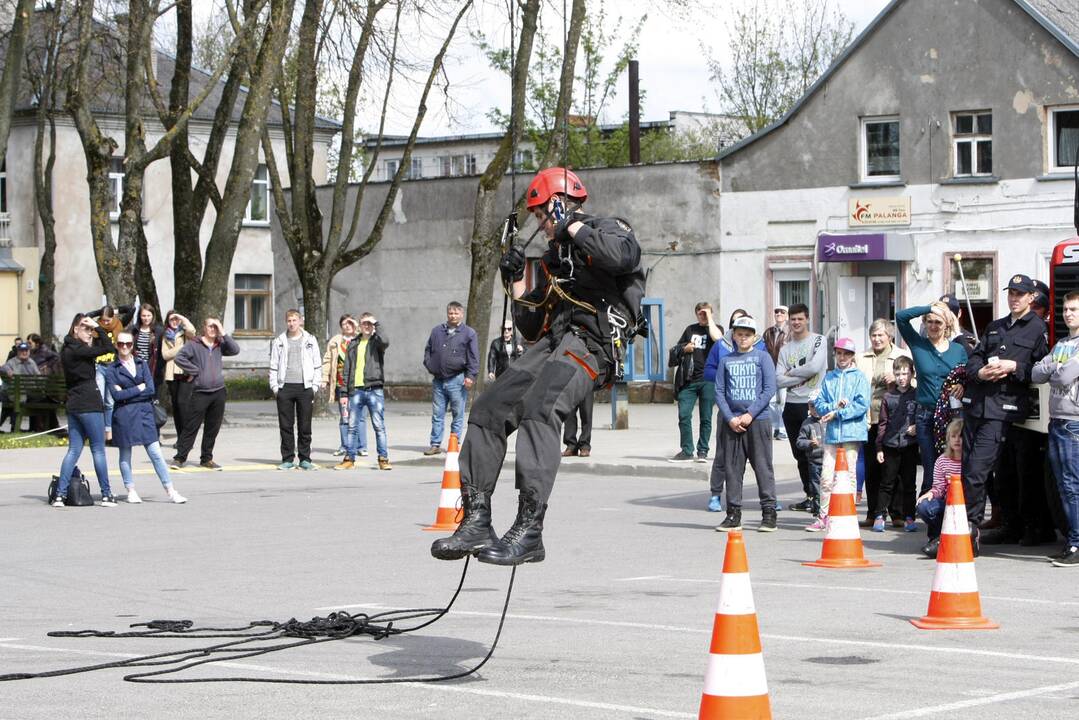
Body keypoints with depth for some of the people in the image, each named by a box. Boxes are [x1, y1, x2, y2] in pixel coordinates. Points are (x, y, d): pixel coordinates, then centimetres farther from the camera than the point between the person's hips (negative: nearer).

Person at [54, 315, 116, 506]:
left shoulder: (67, 350, 12)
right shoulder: (78, 350, -15)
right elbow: (109, 348, -18)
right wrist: (98, 328, -10)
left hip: (74, 405, 9)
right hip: (89, 405, -9)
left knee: (74, 449, 8)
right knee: (98, 449, -1)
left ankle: (60, 494, 0)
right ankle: (106, 494, 3)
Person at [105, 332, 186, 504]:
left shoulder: (142, 364, 11)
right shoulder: (111, 369, 2)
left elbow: (151, 390, -1)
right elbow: (117, 395, -10)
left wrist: (127, 393, -7)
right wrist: (139, 388, -6)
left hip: (144, 413, 2)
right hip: (123, 416, -2)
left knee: (156, 453, -2)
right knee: (125, 455, 5)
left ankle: (170, 491, -3)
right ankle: (131, 491, 15)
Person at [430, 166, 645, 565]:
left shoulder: (608, 229, 7)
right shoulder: (555, 257, 30)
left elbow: (622, 256, -22)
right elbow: (531, 328, 32)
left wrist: (573, 226, -8)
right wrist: (515, 283, 19)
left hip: (592, 342, -9)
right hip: (554, 341, 9)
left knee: (538, 408, -32)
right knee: (488, 410, -8)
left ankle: (528, 531, -39)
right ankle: (476, 521, -9)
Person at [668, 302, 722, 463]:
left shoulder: (716, 328, 6)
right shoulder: (690, 329, 16)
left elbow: (717, 337, -19)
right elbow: (675, 350, 25)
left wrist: (710, 319, -8)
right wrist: (684, 349, 3)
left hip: (708, 380, -3)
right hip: (688, 380, 3)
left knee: (706, 418, 2)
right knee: (684, 415, -1)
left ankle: (702, 451, 10)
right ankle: (686, 451, 7)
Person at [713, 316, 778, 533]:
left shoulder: (762, 357, 3)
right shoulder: (726, 360, 11)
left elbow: (769, 389, -3)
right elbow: (719, 392, 7)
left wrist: (750, 414, -10)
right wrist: (730, 418, -6)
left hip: (758, 420, -3)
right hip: (732, 421, 3)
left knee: (763, 466, -3)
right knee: (732, 468, 3)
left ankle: (769, 513, 0)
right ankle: (733, 513, 9)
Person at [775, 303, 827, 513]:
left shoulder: (818, 341, -1)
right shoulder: (785, 349, 12)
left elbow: (815, 367, -17)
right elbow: (779, 381, 2)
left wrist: (791, 372, -4)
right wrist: (802, 376, -9)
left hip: (812, 404, -6)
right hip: (792, 406, 6)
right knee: (800, 455, 11)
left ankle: (820, 497, -4)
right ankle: (810, 496, 20)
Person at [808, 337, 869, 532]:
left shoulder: (859, 377, 3)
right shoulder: (829, 377, 14)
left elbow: (862, 405, -8)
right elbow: (819, 404, 8)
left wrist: (837, 413, -11)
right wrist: (834, 406, -11)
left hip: (852, 433, -3)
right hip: (832, 434, 3)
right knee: (826, 477, -2)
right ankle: (823, 516, 3)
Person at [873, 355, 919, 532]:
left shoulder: (917, 396, 3)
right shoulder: (888, 397, 6)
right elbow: (883, 423, 7)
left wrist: (917, 427, -13)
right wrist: (879, 447, 4)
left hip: (910, 445, 0)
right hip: (890, 445, 1)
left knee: (908, 483, 5)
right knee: (887, 483, 2)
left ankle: (908, 517, 11)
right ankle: (879, 516, 6)